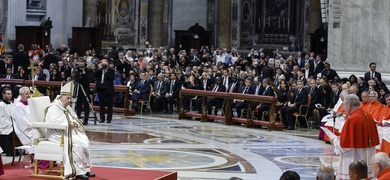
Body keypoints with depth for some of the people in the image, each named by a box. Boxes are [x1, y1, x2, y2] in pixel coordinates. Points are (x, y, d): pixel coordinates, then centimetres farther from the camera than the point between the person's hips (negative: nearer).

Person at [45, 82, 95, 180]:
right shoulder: (53, 108, -11)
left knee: (84, 140, -12)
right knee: (77, 143, -27)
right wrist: (69, 124, -25)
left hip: (69, 132, 9)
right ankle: (78, 171, -21)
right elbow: (54, 123, -23)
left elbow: (75, 118, 17)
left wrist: (75, 123, -8)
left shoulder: (67, 107, 17)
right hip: (58, 135, -9)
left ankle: (85, 169, -9)